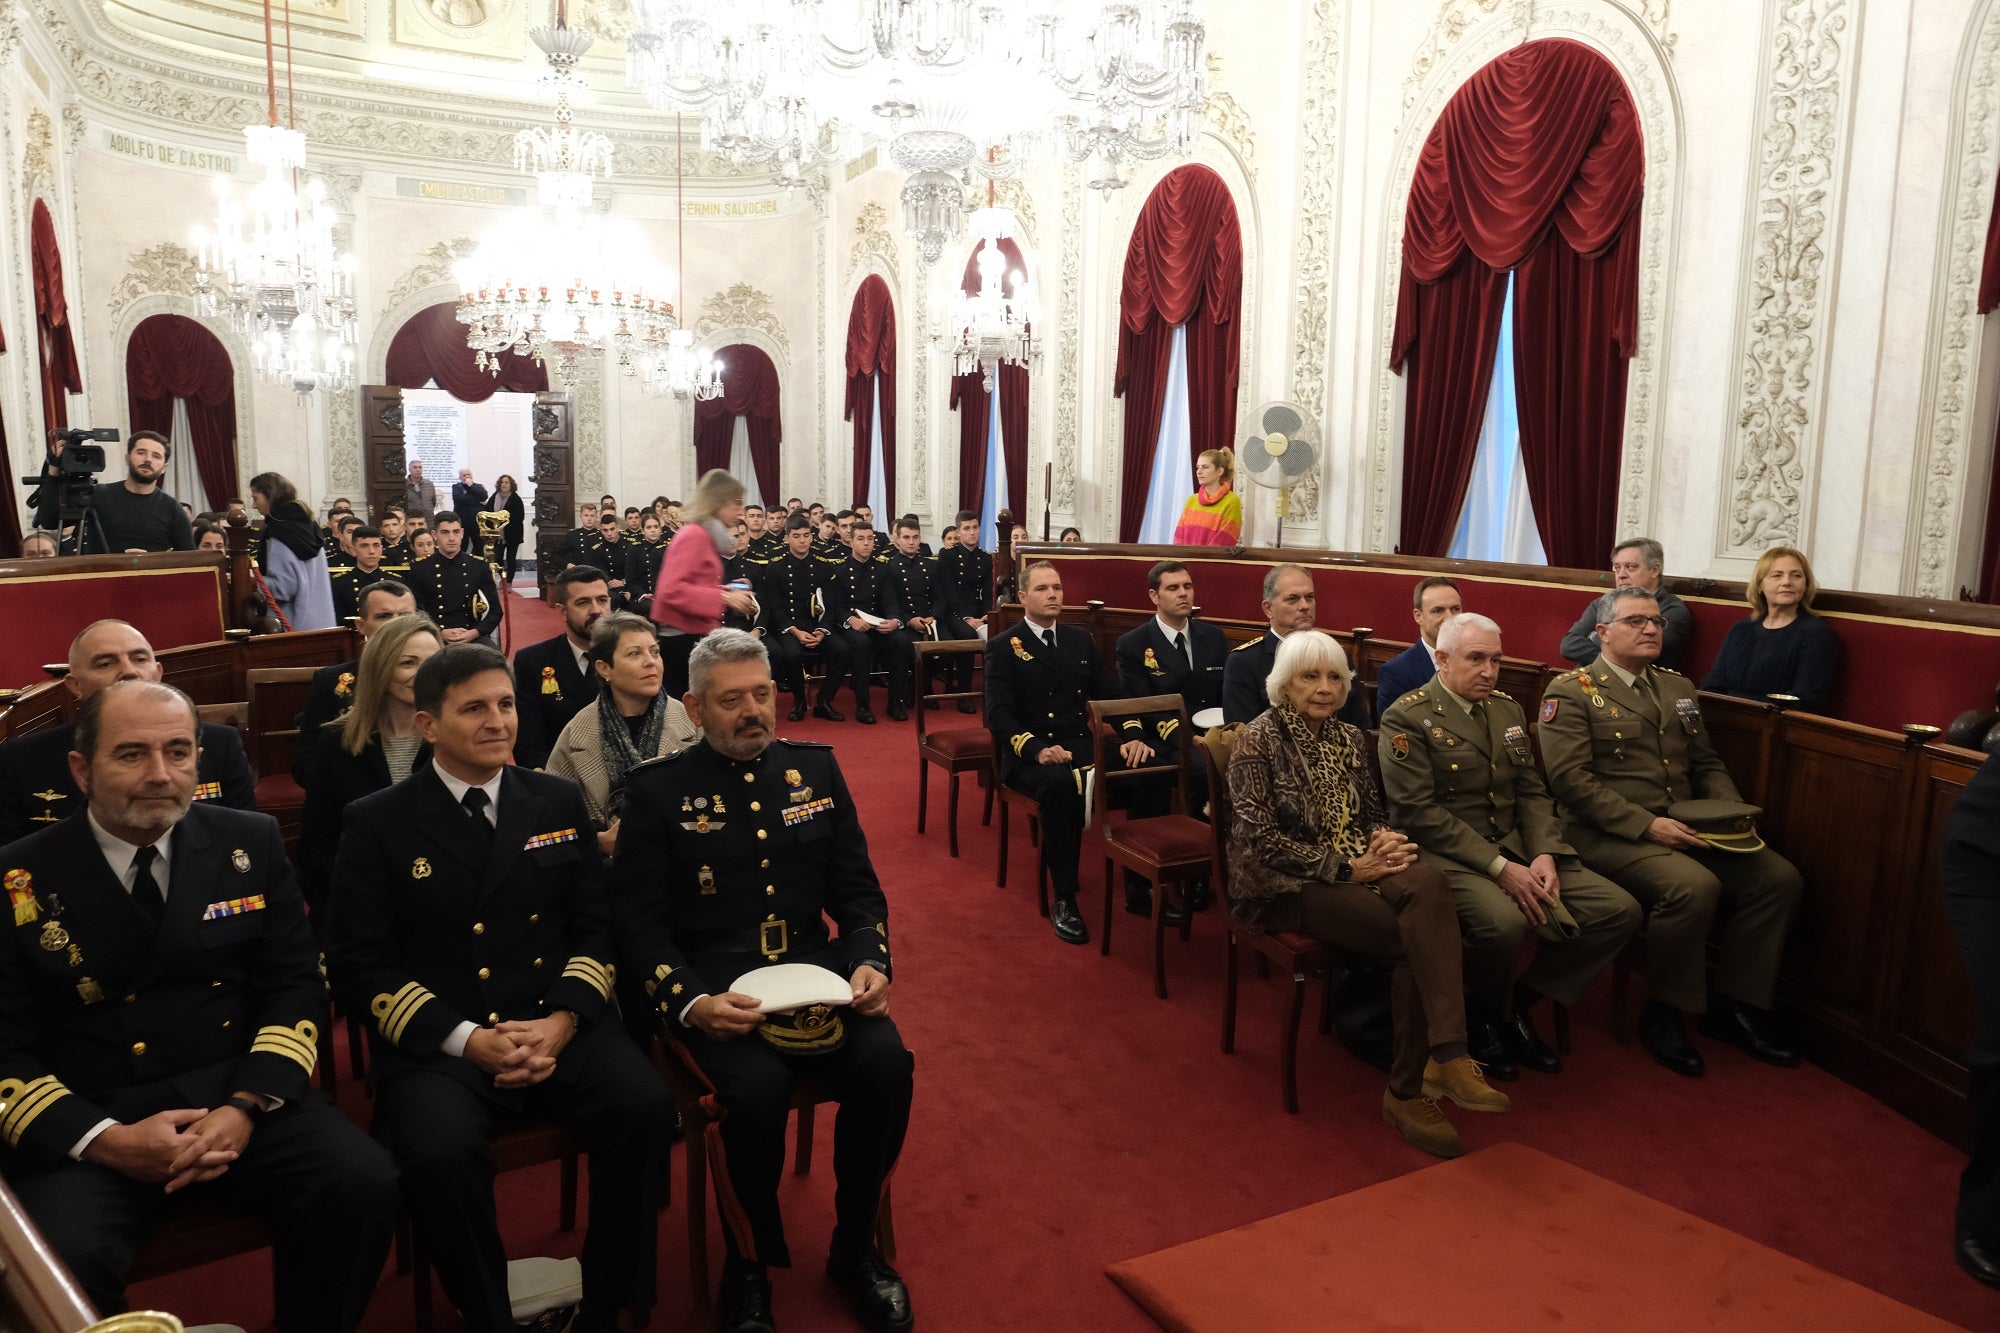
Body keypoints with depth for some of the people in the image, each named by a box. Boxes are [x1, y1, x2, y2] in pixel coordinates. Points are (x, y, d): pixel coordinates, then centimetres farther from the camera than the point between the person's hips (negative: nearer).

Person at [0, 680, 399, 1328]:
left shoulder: (250, 844, 4)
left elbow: (296, 987, 3)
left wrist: (246, 1105, -13)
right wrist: (104, 1139, -17)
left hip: (237, 1095, 1)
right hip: (82, 1121, -1)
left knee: (364, 1184, -22)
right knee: (61, 1262, -30)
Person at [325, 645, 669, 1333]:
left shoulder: (559, 802, 11)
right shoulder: (377, 823, 2)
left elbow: (595, 926, 10)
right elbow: (359, 966, -2)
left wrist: (563, 1020, -9)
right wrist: (466, 1040, -14)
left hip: (558, 1025, 2)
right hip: (436, 1041, -2)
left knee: (643, 1104, -24)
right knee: (440, 1153, -31)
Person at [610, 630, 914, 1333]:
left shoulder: (816, 768, 9)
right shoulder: (658, 789, -1)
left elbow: (859, 890, 11)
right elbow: (639, 924, -4)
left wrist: (868, 962, -8)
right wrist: (691, 1004, -20)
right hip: (711, 987, -3)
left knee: (886, 1062, -23)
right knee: (757, 1087, -31)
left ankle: (855, 1248, 4)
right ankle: (747, 1267, 0)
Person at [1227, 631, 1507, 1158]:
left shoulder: (1350, 738, 11)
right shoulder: (1259, 740, -8)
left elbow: (1372, 813, 17)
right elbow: (1262, 839, -14)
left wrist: (1385, 841, -8)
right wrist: (1347, 868, -18)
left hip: (1354, 867, 6)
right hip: (1282, 883, -5)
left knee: (1428, 883, -30)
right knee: (1417, 937, -26)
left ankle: (1441, 1062, -33)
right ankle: (1407, 1088, -15)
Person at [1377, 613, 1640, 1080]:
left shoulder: (1507, 710, 14)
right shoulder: (1406, 718, -10)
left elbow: (1532, 792, 12)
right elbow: (1418, 811, -17)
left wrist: (1544, 855, -8)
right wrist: (1499, 867, -21)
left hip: (1515, 848, 7)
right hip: (1445, 855, -7)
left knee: (1621, 912, -8)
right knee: (1505, 922, -35)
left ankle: (1520, 1000, 9)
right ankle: (1486, 1016, -1)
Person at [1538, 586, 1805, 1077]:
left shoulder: (1678, 687, 20)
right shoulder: (1571, 691, -4)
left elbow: (1706, 764, 23)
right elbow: (1570, 779, -14)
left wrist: (1733, 813, 2)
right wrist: (1646, 824, -20)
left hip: (1683, 827, 7)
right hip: (1609, 834, -7)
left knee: (1779, 877, -11)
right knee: (1694, 886, -31)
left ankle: (1734, 1006, 4)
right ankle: (1664, 1014, -10)